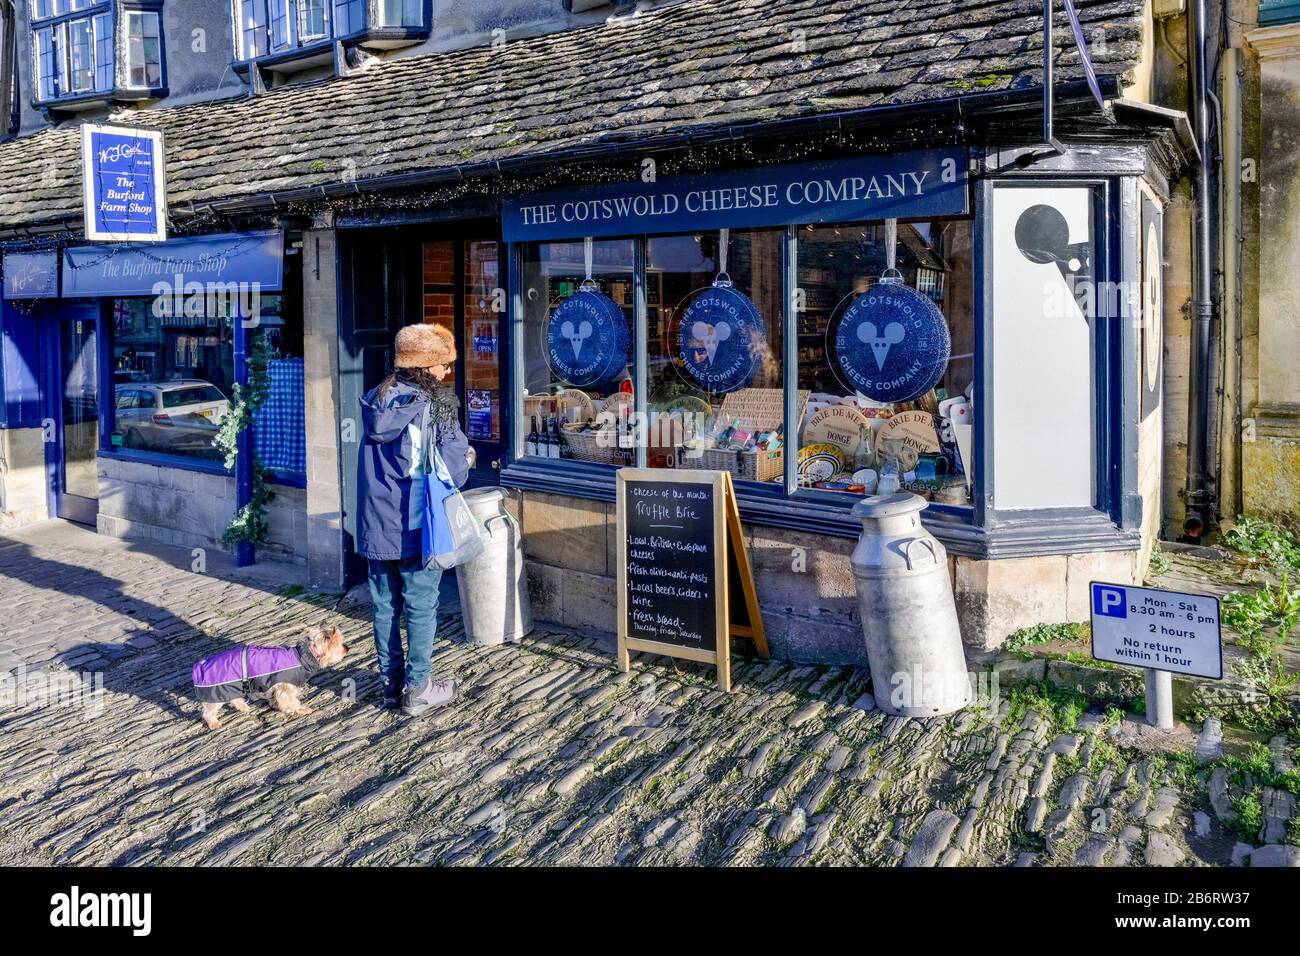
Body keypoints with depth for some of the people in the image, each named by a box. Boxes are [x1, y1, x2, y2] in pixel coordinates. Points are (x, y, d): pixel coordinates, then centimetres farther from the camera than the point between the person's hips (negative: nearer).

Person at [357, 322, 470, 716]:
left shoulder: (376, 402, 7)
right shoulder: (434, 406, -12)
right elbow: (452, 472, -13)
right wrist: (463, 457, 9)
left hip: (376, 525, 6)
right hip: (416, 526, -5)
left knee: (385, 604, 13)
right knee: (420, 605, 5)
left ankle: (391, 683, 23)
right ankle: (418, 689, 12)